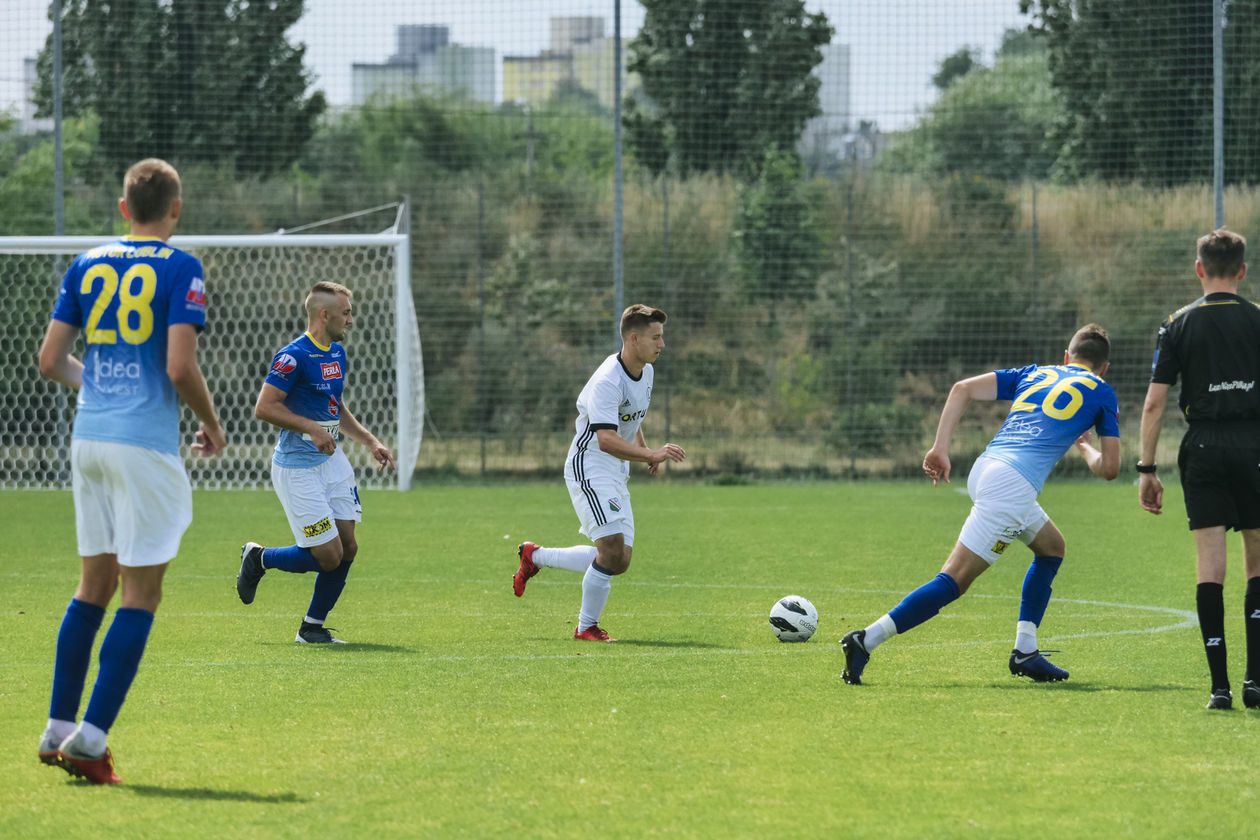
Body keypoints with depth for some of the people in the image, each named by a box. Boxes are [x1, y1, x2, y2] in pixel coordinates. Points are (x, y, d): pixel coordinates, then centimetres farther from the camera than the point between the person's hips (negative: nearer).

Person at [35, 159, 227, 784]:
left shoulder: (87, 266, 9)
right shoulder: (179, 269, -6)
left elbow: (50, 361, 8)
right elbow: (180, 367, -15)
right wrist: (212, 426, 2)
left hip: (89, 436, 6)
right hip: (146, 443, -6)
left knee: (94, 586, 16)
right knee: (140, 597, -1)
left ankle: (58, 731, 15)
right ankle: (89, 739, -8)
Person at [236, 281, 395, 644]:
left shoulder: (337, 353, 12)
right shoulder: (295, 356, -17)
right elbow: (264, 407, -20)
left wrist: (370, 441, 15)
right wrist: (313, 428, -23)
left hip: (331, 461, 8)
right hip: (297, 467, -8)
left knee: (347, 547, 1)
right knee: (328, 555, -9)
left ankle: (313, 627, 15)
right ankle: (258, 559, 16)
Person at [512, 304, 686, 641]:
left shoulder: (645, 372, 7)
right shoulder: (607, 381, -23)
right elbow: (606, 440, -33)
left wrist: (644, 448, 13)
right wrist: (652, 455, -43)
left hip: (616, 474, 9)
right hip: (589, 468, -9)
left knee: (619, 561, 6)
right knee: (612, 548, -20)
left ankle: (535, 556, 24)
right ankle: (587, 626, -3)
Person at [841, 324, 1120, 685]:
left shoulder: (1036, 373, 26)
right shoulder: (1100, 391, 15)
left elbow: (962, 388, 15)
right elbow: (1109, 467, 11)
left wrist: (940, 448, 10)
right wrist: (1084, 448, 33)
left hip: (985, 467, 7)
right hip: (1014, 483, -7)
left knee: (1051, 547, 26)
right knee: (953, 581, -8)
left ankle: (1025, 651, 19)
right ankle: (866, 640, -19)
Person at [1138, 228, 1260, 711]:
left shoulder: (1179, 325, 3)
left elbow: (1155, 402, 0)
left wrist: (1146, 469, 5)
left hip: (1203, 449, 0)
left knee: (1210, 566, 0)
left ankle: (1219, 686, -6)